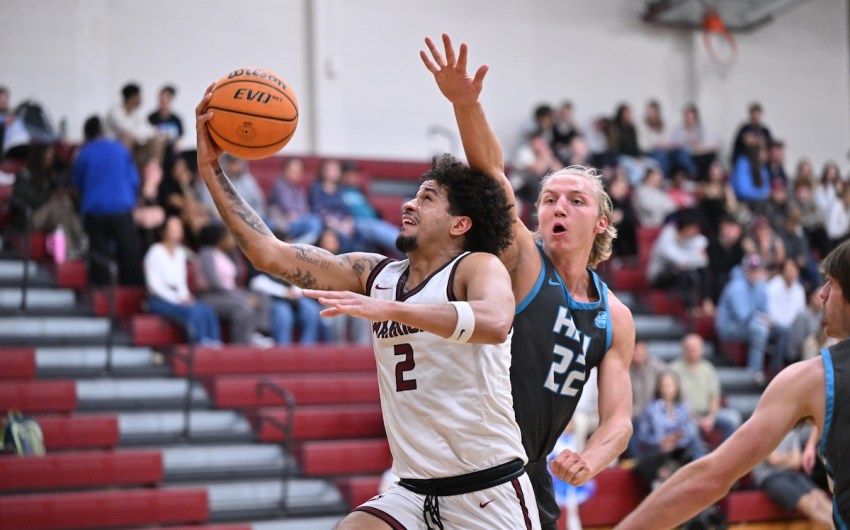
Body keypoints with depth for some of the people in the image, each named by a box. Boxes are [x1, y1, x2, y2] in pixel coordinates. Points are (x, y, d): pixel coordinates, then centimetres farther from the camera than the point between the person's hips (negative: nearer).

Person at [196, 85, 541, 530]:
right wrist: (212, 171, -2)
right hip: (414, 490, 5)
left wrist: (389, 309, -40)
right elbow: (271, 255, 3)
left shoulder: (478, 268, -9)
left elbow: (494, 324, -33)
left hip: (489, 493, -5)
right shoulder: (374, 274, 7)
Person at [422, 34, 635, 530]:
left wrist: (590, 460, -18)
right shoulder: (522, 261, -6)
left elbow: (618, 418, 5)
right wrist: (466, 104, -39)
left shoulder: (616, 318, 7)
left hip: (531, 474, 6)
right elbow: (492, 173, -23)